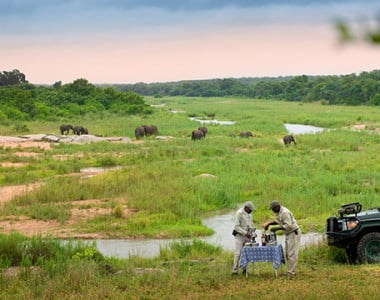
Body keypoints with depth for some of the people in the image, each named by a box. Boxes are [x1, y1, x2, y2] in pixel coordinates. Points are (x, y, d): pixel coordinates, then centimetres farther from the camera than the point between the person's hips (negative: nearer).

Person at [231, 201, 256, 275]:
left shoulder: (249, 213, 8)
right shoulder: (239, 213, -16)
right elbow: (236, 226, -19)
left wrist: (252, 232, 3)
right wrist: (245, 233, -22)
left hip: (247, 235, 6)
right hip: (239, 235, -6)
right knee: (238, 253, -10)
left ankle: (244, 269, 7)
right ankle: (234, 270, -6)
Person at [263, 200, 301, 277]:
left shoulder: (285, 212, -24)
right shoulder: (279, 212, 7)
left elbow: (288, 226, -29)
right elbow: (278, 221, 23)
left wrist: (276, 228, -24)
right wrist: (269, 223, 8)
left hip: (294, 233, -10)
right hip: (289, 234, 10)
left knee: (292, 253, -9)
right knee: (288, 253, 12)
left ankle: (291, 273, -7)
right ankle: (291, 271, 18)